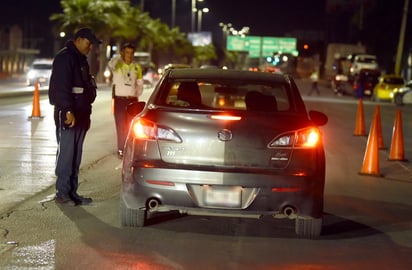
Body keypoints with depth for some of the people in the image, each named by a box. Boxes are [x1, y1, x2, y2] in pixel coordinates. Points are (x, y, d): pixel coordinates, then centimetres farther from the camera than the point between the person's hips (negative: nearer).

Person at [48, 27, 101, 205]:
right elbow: (61, 87, -19)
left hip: (80, 114, 9)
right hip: (68, 114, -9)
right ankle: (62, 193, -3)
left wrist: (85, 113, 18)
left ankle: (72, 192, 13)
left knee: (75, 155, 9)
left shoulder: (80, 59, 20)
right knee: (66, 153, -8)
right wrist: (68, 111, -24)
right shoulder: (64, 57, -10)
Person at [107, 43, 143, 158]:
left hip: (132, 100, 3)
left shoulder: (137, 67, 7)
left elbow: (140, 84, 16)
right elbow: (110, 65, -31)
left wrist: (136, 95, 5)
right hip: (119, 100, -3)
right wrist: (120, 57, -20)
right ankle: (121, 150, 4)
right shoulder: (117, 65, -5)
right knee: (121, 126, -2)